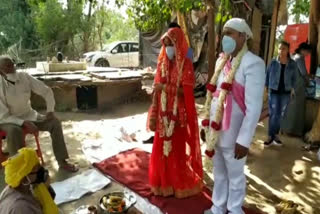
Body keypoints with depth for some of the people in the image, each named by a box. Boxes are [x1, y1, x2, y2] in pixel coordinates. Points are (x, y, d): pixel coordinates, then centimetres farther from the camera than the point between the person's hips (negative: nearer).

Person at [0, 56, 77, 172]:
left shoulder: (24, 77, -10)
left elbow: (46, 91, -3)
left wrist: (50, 111, -13)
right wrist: (24, 122, -32)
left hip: (29, 115, 4)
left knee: (55, 122, -15)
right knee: (14, 131, -38)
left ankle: (62, 161, -8)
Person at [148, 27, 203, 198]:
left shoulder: (186, 64, -9)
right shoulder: (162, 63, 6)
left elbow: (186, 91, -17)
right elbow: (157, 91, 4)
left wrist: (165, 87, -17)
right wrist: (153, 116, 1)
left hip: (179, 116, -5)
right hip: (163, 115, 5)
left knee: (178, 151, 7)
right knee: (162, 150, 12)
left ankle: (181, 185, 27)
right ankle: (164, 184, 30)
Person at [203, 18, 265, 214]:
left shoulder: (253, 63, -15)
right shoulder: (221, 61, 8)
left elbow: (254, 107, -18)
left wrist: (244, 140, -18)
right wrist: (206, 125, 13)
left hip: (233, 134, -6)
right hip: (215, 131, 7)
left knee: (235, 176, 14)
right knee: (219, 173, 21)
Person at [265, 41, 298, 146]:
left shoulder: (293, 64, 0)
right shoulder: (273, 62, -4)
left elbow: (294, 78, 10)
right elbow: (267, 75, 4)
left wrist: (292, 89, 5)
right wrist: (266, 87, 2)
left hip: (286, 93, 2)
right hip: (274, 91, -2)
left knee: (280, 115, 10)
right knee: (273, 114, -3)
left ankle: (275, 135, 24)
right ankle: (271, 137, 4)